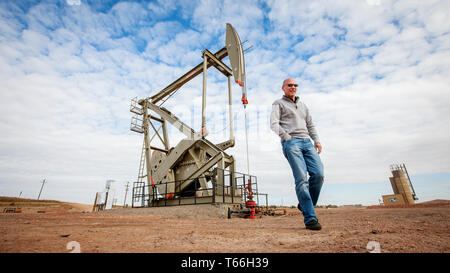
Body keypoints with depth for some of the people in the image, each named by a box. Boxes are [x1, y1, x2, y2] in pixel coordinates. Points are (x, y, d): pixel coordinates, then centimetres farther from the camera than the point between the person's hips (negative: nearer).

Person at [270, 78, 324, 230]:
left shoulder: (302, 105, 32)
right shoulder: (278, 103, 14)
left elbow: (310, 125, 29)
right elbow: (274, 124, -1)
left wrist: (316, 140, 13)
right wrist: (287, 136, -12)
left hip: (306, 141, 6)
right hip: (290, 143, -5)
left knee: (318, 173, -13)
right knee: (301, 178, -15)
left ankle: (305, 205, 7)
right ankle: (309, 218, -11)